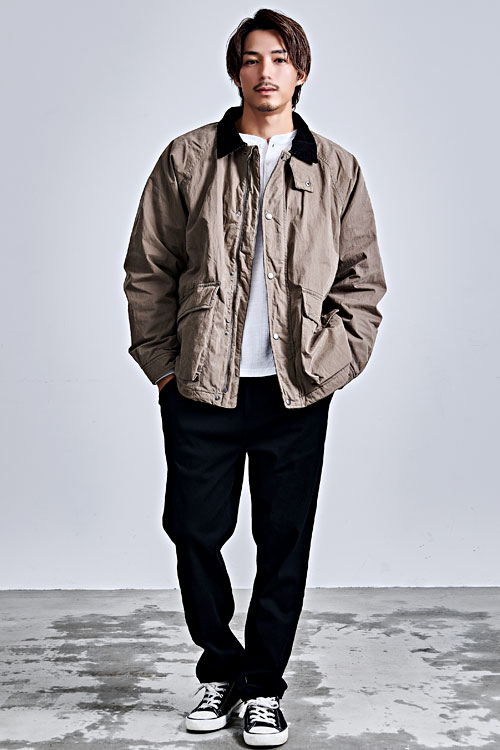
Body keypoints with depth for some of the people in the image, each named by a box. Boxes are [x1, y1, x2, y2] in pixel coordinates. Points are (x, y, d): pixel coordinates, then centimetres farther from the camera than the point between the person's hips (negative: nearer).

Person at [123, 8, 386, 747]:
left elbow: (363, 279, 9)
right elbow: (148, 269, 6)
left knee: (285, 543, 7)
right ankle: (221, 670, 29)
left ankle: (263, 687, 25)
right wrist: (163, 362, 1)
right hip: (201, 387, 0)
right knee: (195, 532, 7)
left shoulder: (337, 170, 7)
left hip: (296, 392, 1)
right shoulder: (188, 159, 5)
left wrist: (331, 362, -2)